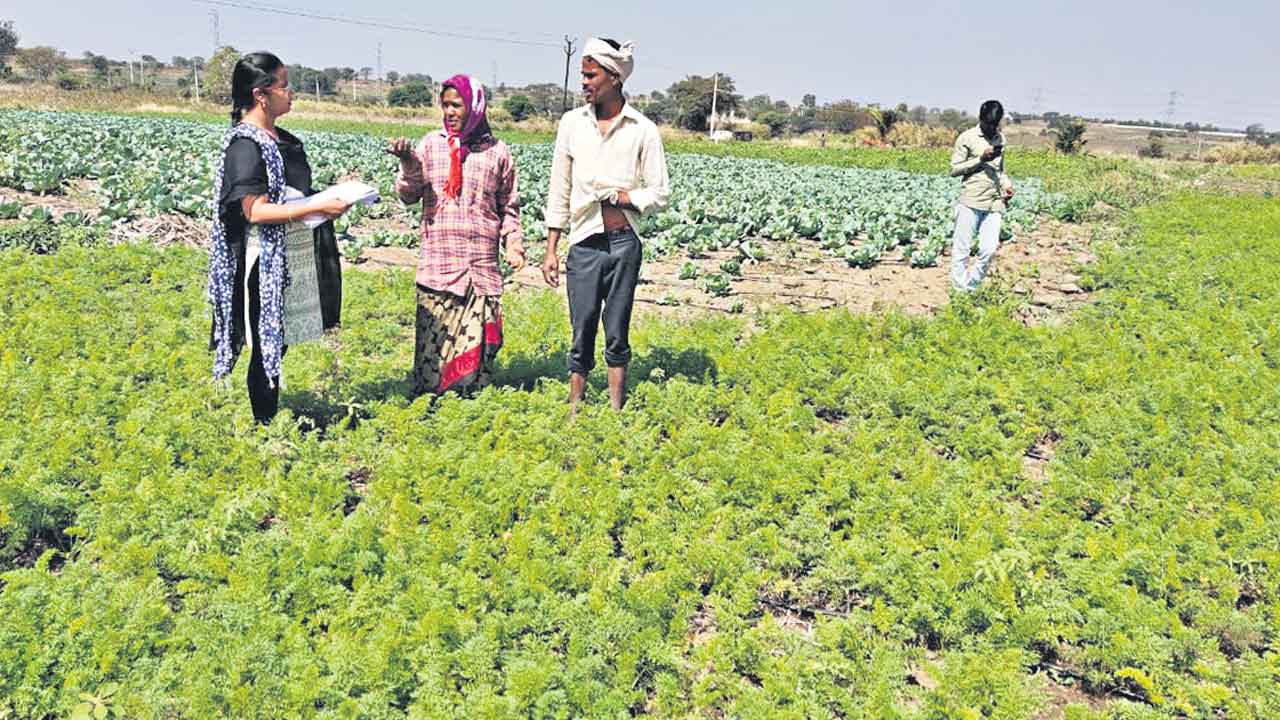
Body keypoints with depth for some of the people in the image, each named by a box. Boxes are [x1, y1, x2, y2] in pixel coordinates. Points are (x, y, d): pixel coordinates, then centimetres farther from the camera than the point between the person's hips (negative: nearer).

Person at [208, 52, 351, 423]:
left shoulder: (282, 139, 13)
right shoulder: (245, 145, -14)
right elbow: (255, 210, -21)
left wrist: (333, 194, 6)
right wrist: (319, 207, -22)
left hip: (295, 260, 9)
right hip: (265, 264, -8)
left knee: (278, 344, 14)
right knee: (267, 348, 0)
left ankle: (272, 419, 23)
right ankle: (264, 425, 10)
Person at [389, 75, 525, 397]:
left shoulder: (497, 152, 9)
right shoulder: (431, 144, 8)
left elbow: (509, 207, 16)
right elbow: (409, 194, 2)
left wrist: (513, 244, 3)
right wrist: (407, 162, -15)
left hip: (481, 265, 0)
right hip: (437, 262, 0)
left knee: (475, 342, 1)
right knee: (433, 340, -1)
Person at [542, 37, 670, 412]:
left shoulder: (643, 130, 0)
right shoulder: (572, 122, 7)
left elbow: (660, 195, 3)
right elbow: (559, 192, 10)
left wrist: (623, 196, -13)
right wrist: (551, 251, 7)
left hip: (623, 243, -1)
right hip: (583, 242, 2)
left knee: (617, 335, 6)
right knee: (582, 335, 5)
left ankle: (615, 415, 15)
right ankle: (574, 413, 14)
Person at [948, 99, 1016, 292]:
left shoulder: (1000, 139, 16)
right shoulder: (967, 138, 0)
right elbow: (954, 170, -2)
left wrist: (1006, 184, 8)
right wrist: (980, 159, -12)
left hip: (995, 204, 4)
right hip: (970, 203, -4)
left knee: (989, 250, -5)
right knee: (962, 249, -3)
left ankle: (971, 289, 10)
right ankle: (959, 292, 6)